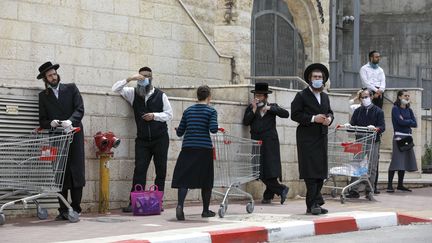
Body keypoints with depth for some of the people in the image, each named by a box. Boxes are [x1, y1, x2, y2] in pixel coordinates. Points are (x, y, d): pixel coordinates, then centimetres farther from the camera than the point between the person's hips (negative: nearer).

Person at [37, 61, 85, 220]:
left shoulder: (71, 88, 13)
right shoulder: (43, 95, 16)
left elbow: (80, 109, 1)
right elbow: (42, 120, 11)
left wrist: (70, 121, -18)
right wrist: (51, 123, -11)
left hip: (74, 135, -1)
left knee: (76, 172, -8)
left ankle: (75, 208, -5)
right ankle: (63, 211, -3)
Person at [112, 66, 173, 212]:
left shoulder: (160, 95, 4)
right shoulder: (133, 93, 7)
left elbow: (169, 114, 3)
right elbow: (116, 88, -1)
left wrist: (154, 115, -14)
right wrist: (130, 79, -13)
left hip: (160, 139, 0)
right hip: (142, 140, 0)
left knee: (161, 170, 1)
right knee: (139, 170, -8)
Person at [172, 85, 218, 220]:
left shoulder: (188, 111, 11)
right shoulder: (211, 111, 0)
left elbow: (180, 132, 13)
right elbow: (213, 129, -14)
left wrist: (177, 130, 35)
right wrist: (215, 128, 8)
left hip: (188, 148, 2)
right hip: (204, 148, -2)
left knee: (184, 178, -3)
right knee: (206, 180, 11)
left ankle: (180, 205, -26)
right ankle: (206, 210, 20)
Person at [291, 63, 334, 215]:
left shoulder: (325, 97, 17)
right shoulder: (301, 96, -4)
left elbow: (330, 112, 25)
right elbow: (295, 115, -9)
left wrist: (329, 118, 1)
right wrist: (313, 119, -18)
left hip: (321, 138, 7)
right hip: (307, 138, -7)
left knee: (321, 171, 6)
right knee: (311, 171, -11)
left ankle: (313, 204, 11)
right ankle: (314, 203, -12)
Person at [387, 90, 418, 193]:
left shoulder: (409, 110, 17)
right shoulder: (395, 109, -2)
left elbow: (415, 123, 7)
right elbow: (400, 122, -15)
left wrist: (405, 121, -5)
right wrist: (410, 122, -2)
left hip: (408, 137, 7)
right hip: (399, 136, -7)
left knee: (405, 161, 6)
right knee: (396, 161, -11)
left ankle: (400, 185, 12)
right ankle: (389, 185, -11)